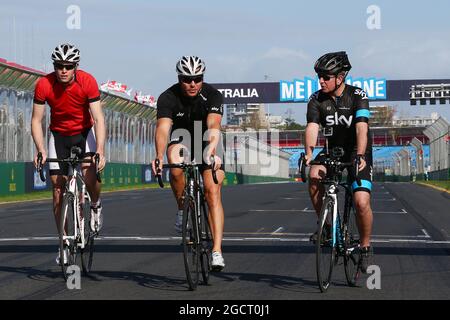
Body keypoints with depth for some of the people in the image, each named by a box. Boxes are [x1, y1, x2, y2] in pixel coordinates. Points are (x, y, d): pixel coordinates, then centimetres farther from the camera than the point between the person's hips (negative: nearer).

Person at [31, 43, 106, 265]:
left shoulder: (87, 82, -23)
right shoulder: (44, 85, -20)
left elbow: (98, 118, -25)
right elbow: (36, 120, -15)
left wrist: (100, 151, -36)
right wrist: (40, 151, -27)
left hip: (84, 132, -1)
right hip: (59, 135, 2)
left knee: (90, 176, -25)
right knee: (58, 189, -2)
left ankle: (95, 206, 9)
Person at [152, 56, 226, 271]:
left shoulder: (212, 96, -21)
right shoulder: (168, 98, -21)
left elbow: (213, 126, -36)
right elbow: (163, 128, -34)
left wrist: (212, 150, -56)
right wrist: (159, 157, -52)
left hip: (206, 145, 0)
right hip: (181, 142, 0)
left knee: (213, 192, -17)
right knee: (176, 164, -36)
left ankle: (217, 251, -19)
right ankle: (182, 210, -12)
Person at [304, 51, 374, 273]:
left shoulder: (358, 96, -17)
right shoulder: (316, 100, -8)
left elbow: (361, 129, -29)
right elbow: (312, 127, -22)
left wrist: (359, 156, -44)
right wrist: (309, 153, -41)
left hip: (358, 154, -3)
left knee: (361, 202, -21)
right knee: (314, 177, -29)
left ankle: (365, 246, 3)